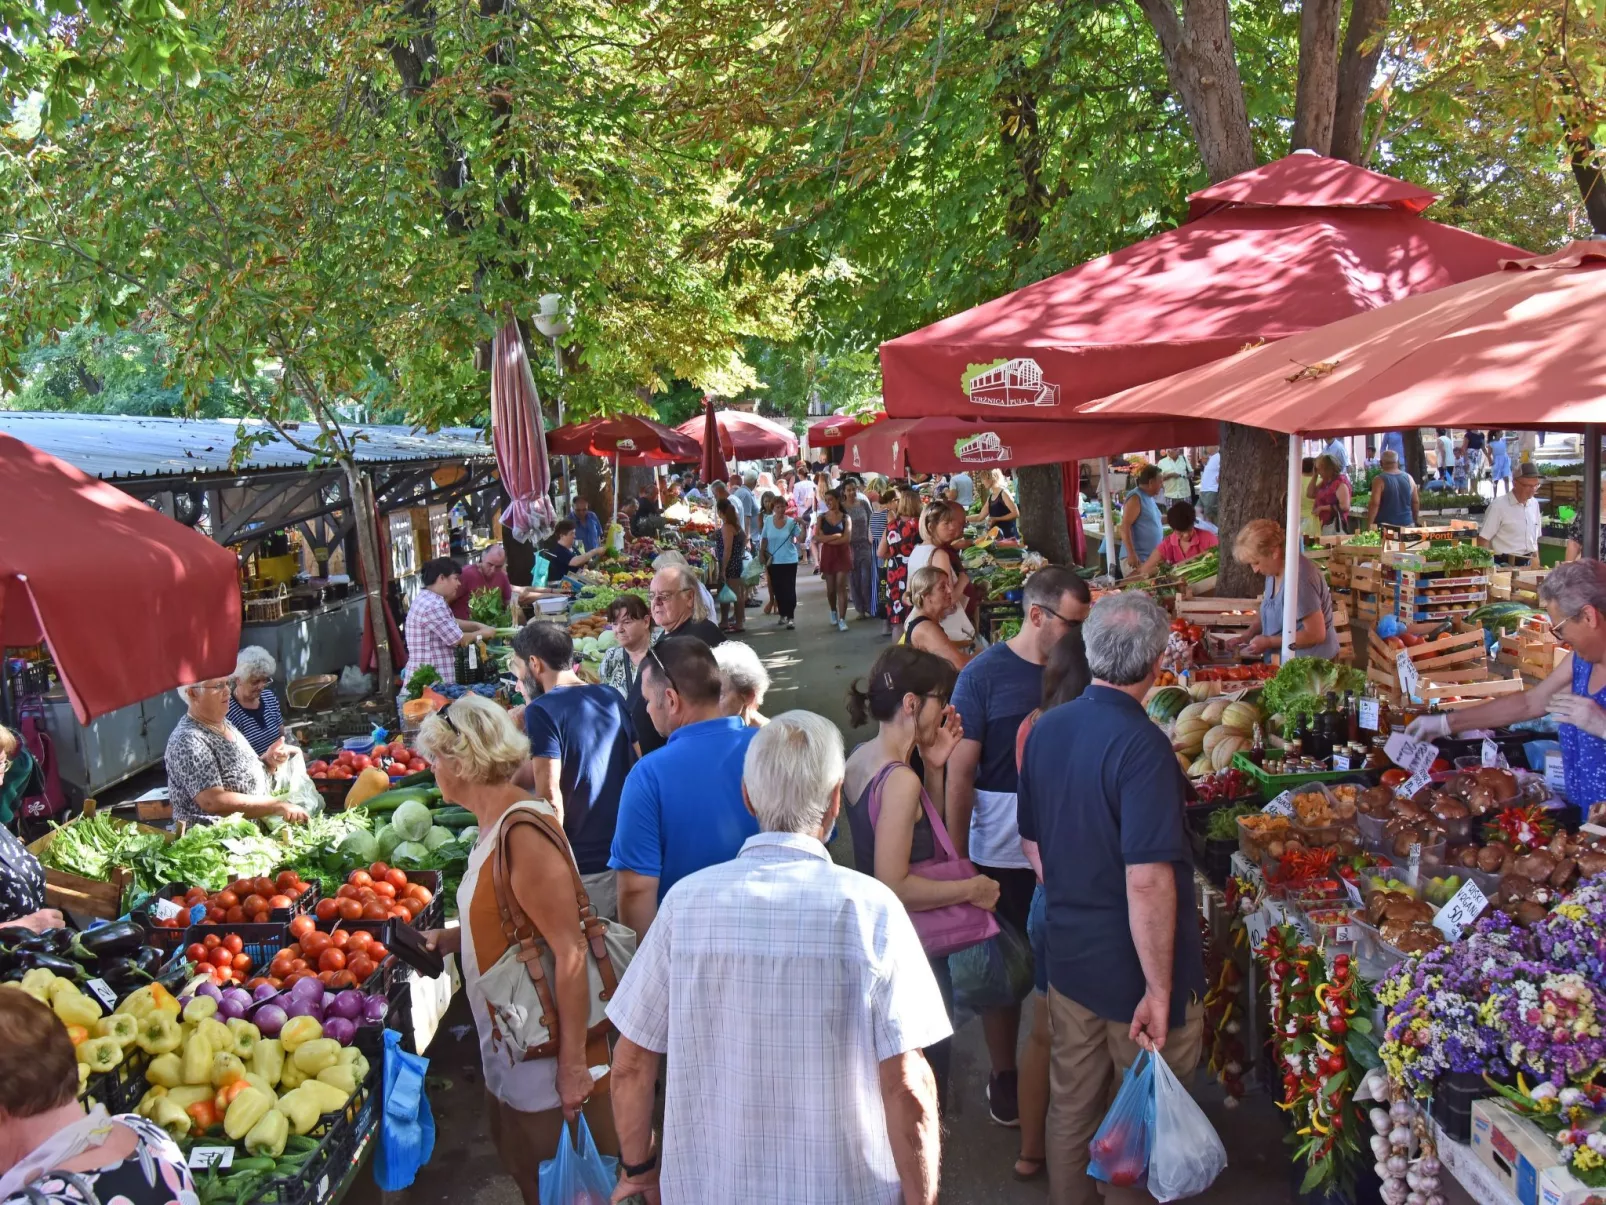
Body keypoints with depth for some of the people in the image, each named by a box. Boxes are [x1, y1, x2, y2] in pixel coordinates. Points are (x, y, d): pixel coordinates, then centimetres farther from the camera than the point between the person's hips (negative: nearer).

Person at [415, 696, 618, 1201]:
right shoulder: (495, 822, 5)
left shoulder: (524, 835, -24)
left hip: (548, 1056, -9)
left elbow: (570, 952, -24)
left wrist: (574, 1065, -22)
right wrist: (448, 939, 5)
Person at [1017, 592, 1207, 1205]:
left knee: (1070, 1109, 21)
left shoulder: (1046, 729, -1)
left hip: (1068, 957, 6)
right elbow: (1148, 880, -28)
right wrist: (1160, 990, -21)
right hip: (1134, 970, -6)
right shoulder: (1141, 746, -24)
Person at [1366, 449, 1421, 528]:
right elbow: (1416, 502, 13)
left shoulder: (1380, 480, -8)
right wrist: (1415, 521, 25)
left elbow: (1375, 503, -15)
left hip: (1385, 525, -5)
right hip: (1406, 524, 5)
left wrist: (1369, 525, -12)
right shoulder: (1408, 478, 7)